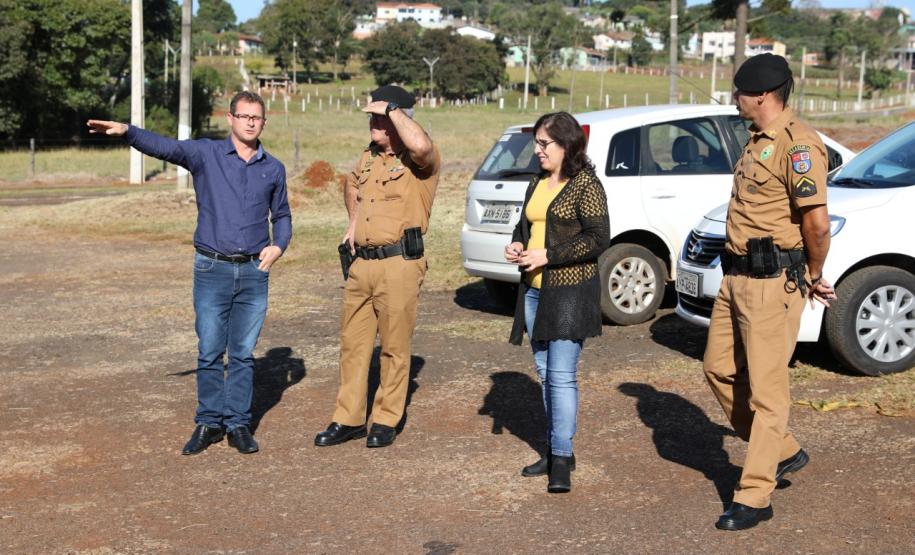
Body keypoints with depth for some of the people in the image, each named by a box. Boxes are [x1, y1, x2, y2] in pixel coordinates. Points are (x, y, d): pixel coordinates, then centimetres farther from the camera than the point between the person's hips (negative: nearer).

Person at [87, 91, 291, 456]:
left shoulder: (274, 169, 8)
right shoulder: (205, 154, 0)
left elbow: (282, 216, 18)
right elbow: (164, 147, -16)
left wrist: (278, 246, -2)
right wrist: (126, 132, -34)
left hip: (254, 273, 2)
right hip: (212, 270, -1)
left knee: (243, 354, 6)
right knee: (209, 352, 3)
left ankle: (238, 424, 15)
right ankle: (209, 423, 15)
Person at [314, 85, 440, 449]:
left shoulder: (419, 160, -7)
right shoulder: (368, 157, 16)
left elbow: (421, 145, -34)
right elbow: (351, 187, 38)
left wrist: (392, 109, -19)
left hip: (400, 265, -7)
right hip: (362, 263, 8)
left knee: (394, 346, 2)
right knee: (352, 342, 11)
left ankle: (386, 420, 15)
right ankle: (349, 419, 21)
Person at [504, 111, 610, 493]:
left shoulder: (585, 185, -10)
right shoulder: (538, 184, 14)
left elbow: (599, 239, -15)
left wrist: (548, 255, -19)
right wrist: (516, 244, 3)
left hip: (570, 291, -8)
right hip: (535, 290, 8)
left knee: (561, 374, -10)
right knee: (545, 372, 12)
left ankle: (561, 458, -4)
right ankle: (556, 450, 22)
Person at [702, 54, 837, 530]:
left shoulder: (797, 143, -18)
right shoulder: (758, 142, 14)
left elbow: (817, 222, -23)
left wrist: (814, 276, -8)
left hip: (772, 282, -10)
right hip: (737, 276, 10)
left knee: (766, 388, -2)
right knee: (721, 370, 15)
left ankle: (755, 496, 6)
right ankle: (783, 451, 31)